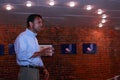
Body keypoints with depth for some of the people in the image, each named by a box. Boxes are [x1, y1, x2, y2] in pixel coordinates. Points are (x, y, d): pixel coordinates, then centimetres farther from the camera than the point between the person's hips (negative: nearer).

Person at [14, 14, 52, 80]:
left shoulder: (34, 38, 19)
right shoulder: (22, 37, -10)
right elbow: (21, 55, -25)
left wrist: (44, 69, 13)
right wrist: (40, 53, -21)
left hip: (36, 71, 9)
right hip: (27, 71, -9)